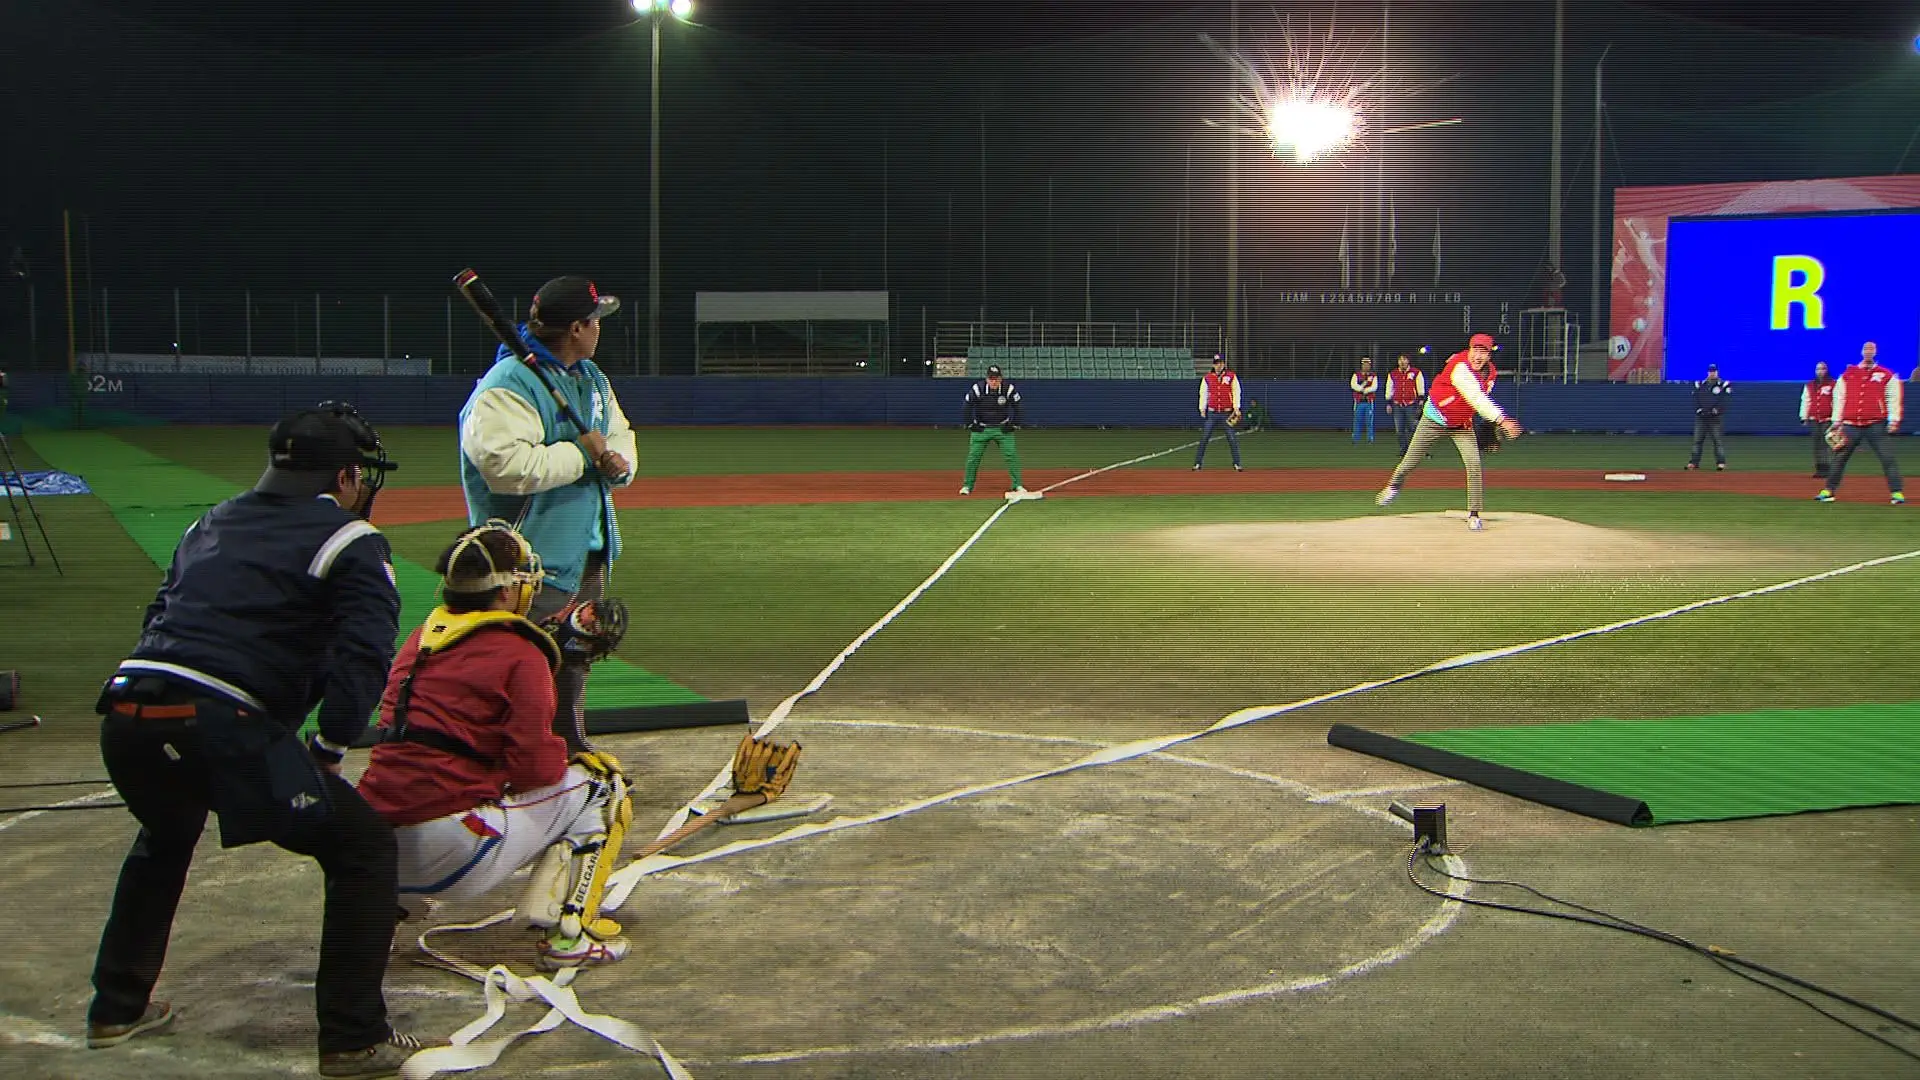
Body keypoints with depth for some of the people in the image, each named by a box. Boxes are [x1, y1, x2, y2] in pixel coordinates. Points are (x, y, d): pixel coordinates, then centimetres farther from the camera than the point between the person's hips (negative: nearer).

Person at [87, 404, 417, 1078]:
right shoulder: (350, 541, 5)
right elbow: (362, 656, -8)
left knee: (164, 840, 37)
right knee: (363, 845, 5)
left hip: (125, 715, 8)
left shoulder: (213, 524, 27)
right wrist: (329, 749, 1)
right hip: (219, 726, -7)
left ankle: (118, 1009, 45)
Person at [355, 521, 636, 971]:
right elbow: (535, 767, -10)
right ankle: (568, 936, 2)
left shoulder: (422, 636, 14)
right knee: (600, 782, 9)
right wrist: (561, 756, 14)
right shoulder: (520, 655, -6)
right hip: (454, 854, -7)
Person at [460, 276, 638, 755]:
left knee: (574, 662, 22)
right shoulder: (506, 387, -19)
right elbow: (507, 467, -30)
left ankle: (572, 753, 38)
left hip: (589, 554, 10)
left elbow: (621, 434, 20)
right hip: (536, 559, -10)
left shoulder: (592, 379, 12)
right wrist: (583, 453, -21)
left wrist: (619, 462, -5)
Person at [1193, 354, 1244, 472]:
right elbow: (1203, 394, 8)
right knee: (1204, 438, -3)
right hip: (1211, 413, 1)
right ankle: (1197, 464, 1)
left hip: (1227, 413, -1)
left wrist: (1236, 408, -10)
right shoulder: (1207, 378, 6)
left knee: (1232, 439, -1)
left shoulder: (1231, 377, 3)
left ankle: (1237, 464, 6)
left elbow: (1236, 392, -1)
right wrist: (1202, 410, 1)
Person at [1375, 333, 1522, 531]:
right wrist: (1501, 420, -48)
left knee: (1474, 465, -12)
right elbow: (1476, 399, -41)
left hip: (1462, 425, 5)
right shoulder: (1460, 367, -31)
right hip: (1435, 420, -4)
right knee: (1412, 459, 7)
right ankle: (1394, 486, 37)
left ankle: (1473, 514, -4)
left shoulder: (1490, 373, -8)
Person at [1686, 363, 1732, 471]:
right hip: (1701, 417, 3)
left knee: (1717, 440, -6)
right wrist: (1699, 410, -8)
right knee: (1697, 439, 1)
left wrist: (1716, 410, -17)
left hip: (1716, 417, -3)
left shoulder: (1724, 385, 4)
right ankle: (1694, 462, 4)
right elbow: (1695, 399, 8)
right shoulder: (1699, 385, 14)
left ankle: (1721, 462, -4)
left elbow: (1724, 400, -5)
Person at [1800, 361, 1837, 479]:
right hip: (1813, 419, 4)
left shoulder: (1833, 385, 1)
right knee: (1817, 444, 6)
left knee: (1827, 444, -9)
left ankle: (1828, 469, -7)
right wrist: (1804, 418, 9)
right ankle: (1819, 469, 10)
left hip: (1828, 419, -4)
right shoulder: (1809, 386, 14)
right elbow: (1805, 402, 15)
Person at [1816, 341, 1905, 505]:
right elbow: (1839, 398, 13)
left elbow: (1894, 399, 4)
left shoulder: (1887, 376, 8)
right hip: (1850, 425, 2)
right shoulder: (1847, 375, 13)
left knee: (1887, 458, -7)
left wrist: (1894, 420, -7)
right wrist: (1836, 421, 8)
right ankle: (1828, 490, 10)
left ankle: (1897, 492, -6)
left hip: (1876, 425, -2)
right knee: (1839, 457, 3)